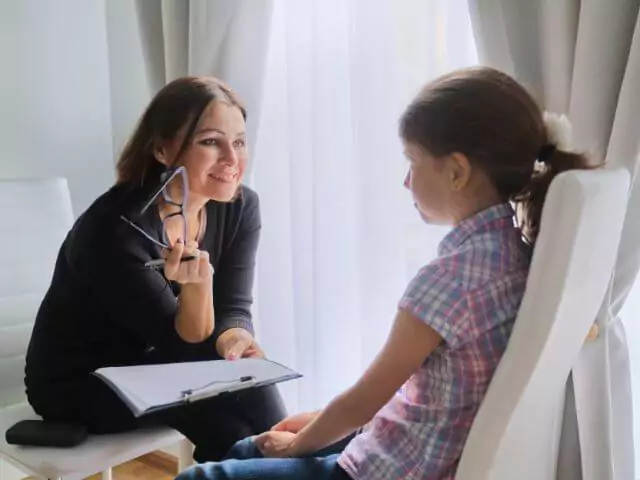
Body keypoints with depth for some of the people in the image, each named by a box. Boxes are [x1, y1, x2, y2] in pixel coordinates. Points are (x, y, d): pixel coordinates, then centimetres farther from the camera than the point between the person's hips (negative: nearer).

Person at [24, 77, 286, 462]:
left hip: (156, 365, 5)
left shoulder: (240, 206, -10)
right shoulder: (116, 230, -28)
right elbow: (187, 349, -23)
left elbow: (233, 308, -8)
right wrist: (198, 282, -42)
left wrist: (235, 339, -31)